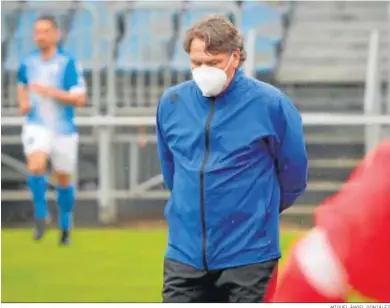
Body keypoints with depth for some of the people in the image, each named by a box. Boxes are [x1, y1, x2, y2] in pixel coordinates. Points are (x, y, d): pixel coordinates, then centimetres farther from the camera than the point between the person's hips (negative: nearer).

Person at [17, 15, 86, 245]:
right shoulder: (28, 63, 3)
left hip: (64, 129, -1)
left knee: (64, 180, 11)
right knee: (36, 166, -25)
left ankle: (65, 227, 31)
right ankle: (41, 215, -7)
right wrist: (23, 103, 5)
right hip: (37, 126, 1)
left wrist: (51, 92, -26)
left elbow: (80, 99, -17)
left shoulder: (68, 63, -11)